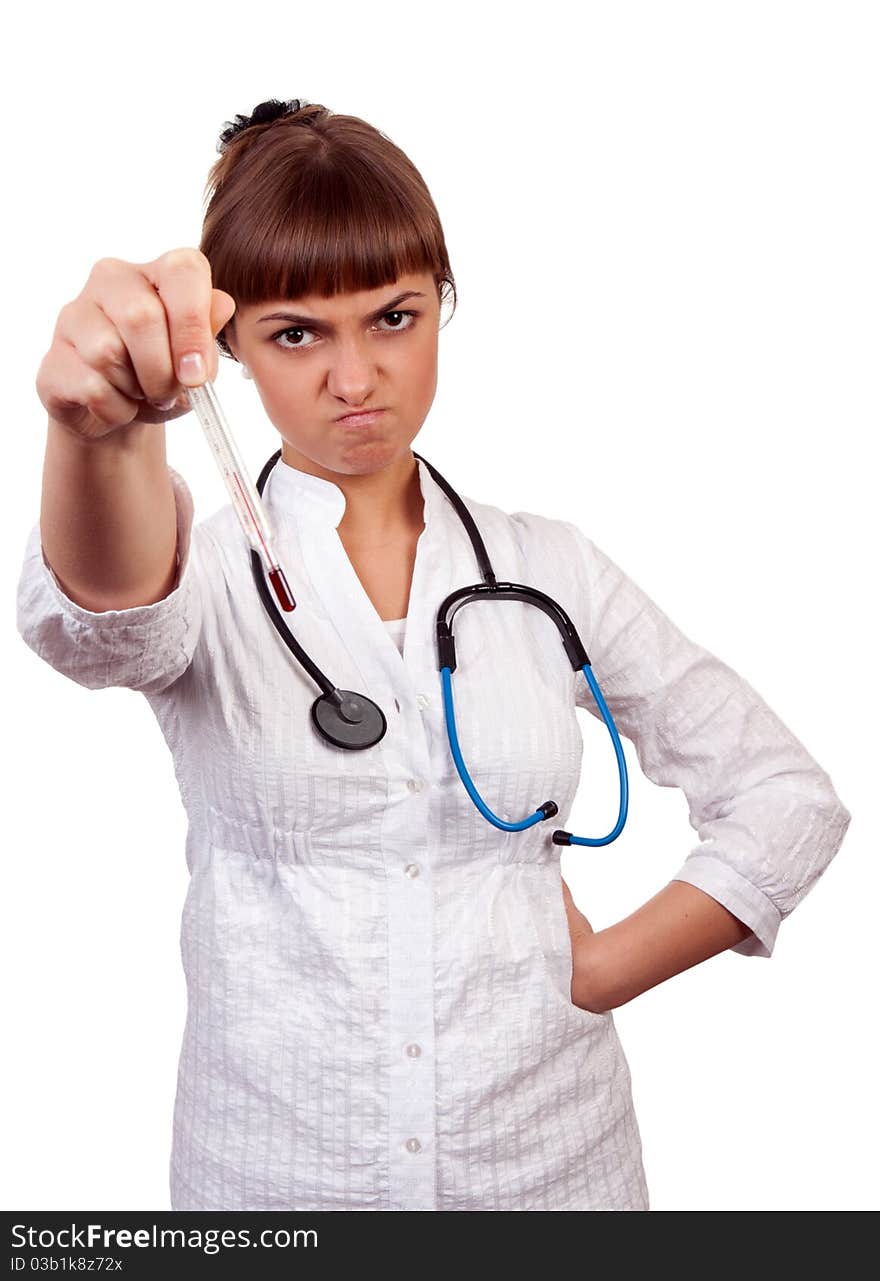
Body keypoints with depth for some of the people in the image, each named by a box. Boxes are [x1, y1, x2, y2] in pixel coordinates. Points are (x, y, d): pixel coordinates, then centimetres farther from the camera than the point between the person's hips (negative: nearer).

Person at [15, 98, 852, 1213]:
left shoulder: (547, 570, -1)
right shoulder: (207, 571, -6)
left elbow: (790, 802, 2)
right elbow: (100, 618, -31)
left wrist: (598, 974, -5)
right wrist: (99, 432, -51)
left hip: (550, 1155, 2)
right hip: (271, 1166, -1)